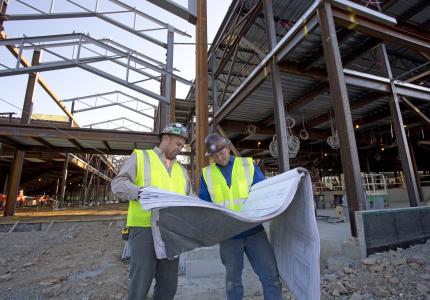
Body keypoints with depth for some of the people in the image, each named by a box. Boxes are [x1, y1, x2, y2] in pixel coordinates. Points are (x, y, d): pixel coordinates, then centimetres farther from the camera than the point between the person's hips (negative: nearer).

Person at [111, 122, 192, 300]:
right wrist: (142, 191, -20)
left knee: (168, 284, 12)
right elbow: (118, 184, -3)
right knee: (141, 281, -1)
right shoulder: (140, 156, 5)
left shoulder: (181, 170, 20)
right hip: (144, 227, -5)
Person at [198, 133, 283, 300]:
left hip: (254, 230, 0)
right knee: (233, 278, 16)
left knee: (271, 275, 5)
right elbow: (203, 203, 6)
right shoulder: (207, 173, 3)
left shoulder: (248, 164, 1)